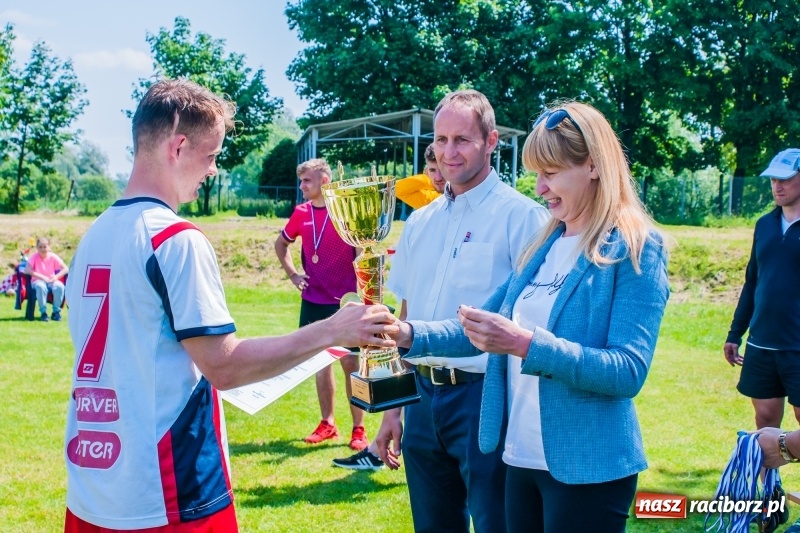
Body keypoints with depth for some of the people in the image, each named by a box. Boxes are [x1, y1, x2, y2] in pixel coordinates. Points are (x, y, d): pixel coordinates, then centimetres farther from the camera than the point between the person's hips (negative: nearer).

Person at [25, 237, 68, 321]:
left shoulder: (53, 257, -1)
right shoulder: (34, 257, -6)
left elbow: (66, 269, -4)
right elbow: (27, 270, -21)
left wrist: (56, 276, -21)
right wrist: (42, 277, -26)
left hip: (51, 281, 2)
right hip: (38, 281, -2)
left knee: (60, 286, -32)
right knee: (40, 286, -38)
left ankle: (56, 311, -14)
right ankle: (43, 312, -23)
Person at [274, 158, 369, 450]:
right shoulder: (301, 213, 5)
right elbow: (281, 244, 22)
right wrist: (292, 274, 10)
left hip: (344, 301, -5)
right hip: (312, 301, 5)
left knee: (350, 362, -1)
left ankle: (359, 429, 7)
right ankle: (327, 423, 23)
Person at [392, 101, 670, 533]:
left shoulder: (634, 248, -10)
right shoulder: (543, 244, 10)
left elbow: (628, 371, -19)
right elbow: (487, 330, 11)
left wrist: (527, 344, -28)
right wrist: (410, 334, -5)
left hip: (587, 468, -6)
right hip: (522, 457, 7)